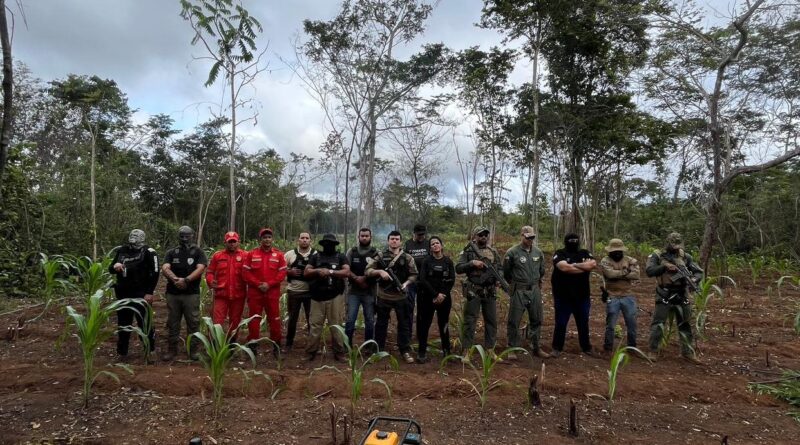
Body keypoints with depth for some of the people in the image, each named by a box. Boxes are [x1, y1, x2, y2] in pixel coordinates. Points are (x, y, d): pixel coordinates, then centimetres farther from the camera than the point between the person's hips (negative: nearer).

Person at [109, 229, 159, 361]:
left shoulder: (148, 252, -5)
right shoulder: (121, 251, 11)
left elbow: (154, 273, -9)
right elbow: (110, 269, 17)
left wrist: (150, 292, -14)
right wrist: (114, 266, -8)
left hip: (141, 294, -5)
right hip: (123, 294, 6)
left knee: (145, 323, -3)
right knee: (123, 323, 13)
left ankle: (150, 351, 9)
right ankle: (122, 353, 24)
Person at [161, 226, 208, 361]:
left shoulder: (198, 252, 4)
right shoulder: (171, 253, 10)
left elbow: (200, 268, -11)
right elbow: (165, 268, -6)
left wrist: (186, 280, -24)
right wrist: (174, 279, -25)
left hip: (191, 294, -2)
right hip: (173, 294, 2)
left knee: (193, 323, 1)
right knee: (173, 323, 9)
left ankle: (193, 350, 11)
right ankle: (172, 350, 20)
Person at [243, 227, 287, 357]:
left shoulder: (279, 255, 3)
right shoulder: (251, 254, 5)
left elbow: (282, 273, -2)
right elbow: (246, 273, 0)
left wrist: (269, 284, -13)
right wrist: (258, 284, -13)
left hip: (272, 293, 0)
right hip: (255, 292, 0)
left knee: (274, 319, 5)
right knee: (254, 319, 5)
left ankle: (276, 344, 17)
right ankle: (253, 344, 13)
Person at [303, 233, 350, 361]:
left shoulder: (341, 257, 6)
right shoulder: (315, 256, 11)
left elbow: (347, 272, -8)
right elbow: (306, 272, 3)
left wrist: (330, 272, -17)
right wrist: (318, 271, -15)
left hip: (335, 297, -1)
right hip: (317, 297, 1)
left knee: (336, 325, 4)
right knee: (315, 325, 3)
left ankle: (338, 352, 13)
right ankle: (310, 352, 13)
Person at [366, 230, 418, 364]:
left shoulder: (407, 258, 2)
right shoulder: (380, 256, 0)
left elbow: (414, 274, 6)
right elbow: (368, 270, -4)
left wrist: (406, 283, -12)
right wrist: (380, 271, -21)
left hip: (401, 296, 1)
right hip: (383, 296, -1)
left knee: (404, 324, 6)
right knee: (381, 324, 10)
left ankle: (405, 351, 18)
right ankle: (379, 350, 24)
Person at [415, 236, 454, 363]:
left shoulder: (448, 261, 6)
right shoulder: (426, 261, 2)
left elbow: (451, 280, 0)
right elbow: (423, 280, -7)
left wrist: (442, 295, -12)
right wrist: (435, 294, -14)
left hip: (444, 298, 1)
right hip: (428, 298, -1)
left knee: (444, 325, 6)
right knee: (424, 324, -1)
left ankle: (446, 351, 18)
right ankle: (422, 352, 5)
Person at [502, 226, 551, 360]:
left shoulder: (538, 252, 5)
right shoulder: (512, 252, -10)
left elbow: (542, 270, 20)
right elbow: (506, 272, 1)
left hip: (535, 290, 5)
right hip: (519, 291, -5)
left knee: (536, 320, 13)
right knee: (514, 321, -1)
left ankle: (536, 348, 26)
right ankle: (512, 349, 11)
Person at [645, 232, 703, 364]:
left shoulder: (685, 257, 5)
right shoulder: (657, 256, -4)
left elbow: (699, 272, 5)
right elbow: (649, 271, -15)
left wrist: (693, 279, -16)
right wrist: (664, 266, -26)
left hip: (682, 296, 4)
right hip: (664, 296, -3)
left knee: (685, 325, 13)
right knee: (658, 324, -4)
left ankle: (687, 352, 26)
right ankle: (653, 351, 6)